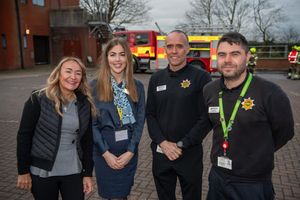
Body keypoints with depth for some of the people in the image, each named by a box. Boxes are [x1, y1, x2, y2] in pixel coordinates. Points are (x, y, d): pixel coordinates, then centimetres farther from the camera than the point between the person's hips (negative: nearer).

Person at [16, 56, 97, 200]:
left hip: (74, 172, 3)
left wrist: (88, 173, 3)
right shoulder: (38, 99, -10)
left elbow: (87, 140, 3)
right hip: (42, 172, -2)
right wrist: (23, 171, -6)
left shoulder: (85, 104, -1)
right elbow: (24, 135, -7)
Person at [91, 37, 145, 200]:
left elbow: (140, 121, -1)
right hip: (104, 151, -2)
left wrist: (130, 151, -9)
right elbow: (91, 123, -6)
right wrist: (106, 153, -11)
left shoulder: (137, 86, 2)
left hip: (129, 150, 2)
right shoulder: (95, 86, -5)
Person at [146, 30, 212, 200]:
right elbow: (150, 115, 3)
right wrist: (163, 143, -10)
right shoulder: (156, 79, 4)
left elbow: (206, 118, -11)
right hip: (161, 153, 3)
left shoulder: (201, 77, -7)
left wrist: (181, 145, -13)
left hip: (190, 154, -3)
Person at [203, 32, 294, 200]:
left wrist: (258, 154, 5)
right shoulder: (209, 90, -2)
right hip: (217, 176, 5)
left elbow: (284, 132, -4)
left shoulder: (270, 93, -18)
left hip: (253, 185, -4)